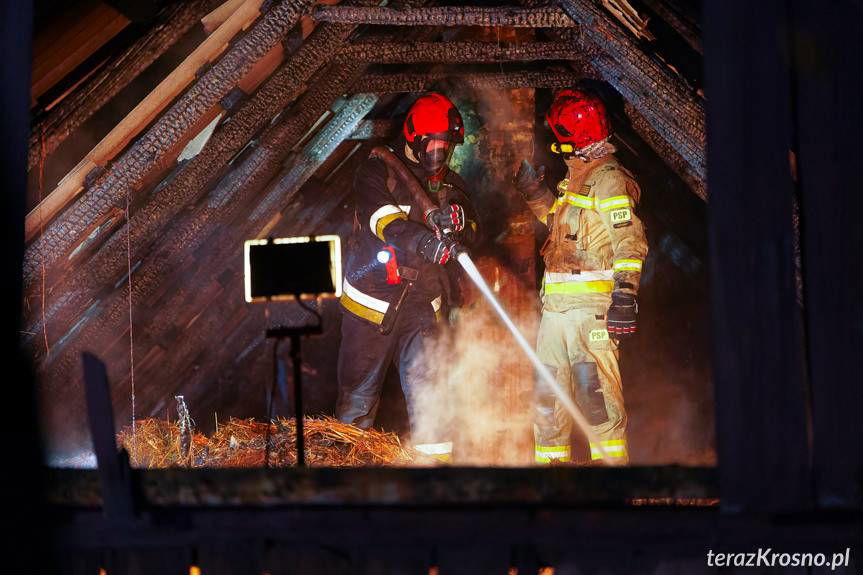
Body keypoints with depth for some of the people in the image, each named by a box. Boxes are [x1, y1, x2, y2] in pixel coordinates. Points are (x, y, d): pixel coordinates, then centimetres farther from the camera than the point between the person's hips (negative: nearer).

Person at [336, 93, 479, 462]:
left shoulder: (451, 185, 11)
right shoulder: (378, 171, -6)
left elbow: (469, 234, -1)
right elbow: (381, 217, -24)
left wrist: (457, 223, -26)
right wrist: (424, 240, -41)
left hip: (421, 302, 3)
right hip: (371, 299, -3)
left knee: (426, 383, -10)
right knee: (358, 392, 6)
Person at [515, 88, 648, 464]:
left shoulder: (609, 180, -10)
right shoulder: (575, 179, 20)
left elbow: (630, 242, -17)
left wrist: (624, 293, -26)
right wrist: (535, 193, 27)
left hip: (590, 305, -10)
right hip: (557, 303, 10)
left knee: (594, 390, -12)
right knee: (547, 391, 14)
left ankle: (610, 461, -9)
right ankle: (550, 459, 23)